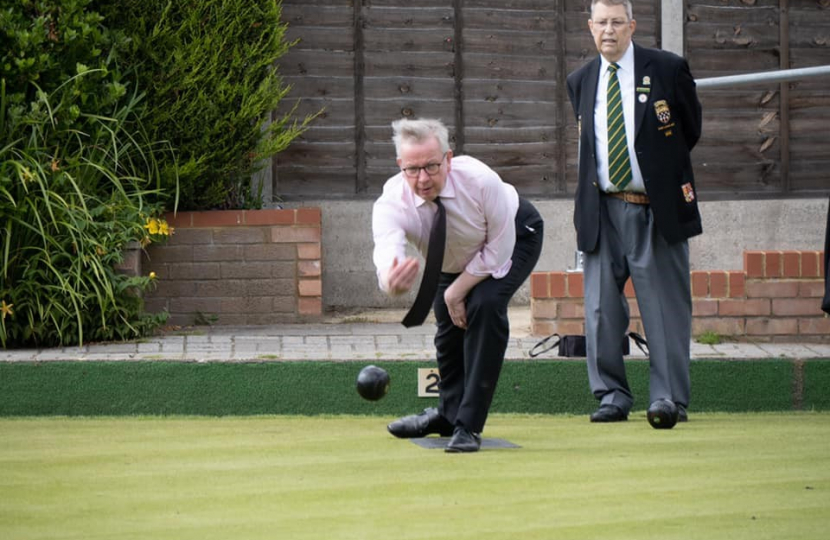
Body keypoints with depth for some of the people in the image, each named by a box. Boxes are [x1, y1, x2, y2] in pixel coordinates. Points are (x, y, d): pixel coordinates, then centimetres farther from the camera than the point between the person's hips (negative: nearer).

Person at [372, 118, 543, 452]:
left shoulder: (480, 181, -40)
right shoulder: (393, 202, -36)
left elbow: (500, 249, -26)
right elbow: (387, 247, -56)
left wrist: (458, 290, -25)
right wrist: (391, 282, -79)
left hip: (513, 237, -4)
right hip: (453, 259, 4)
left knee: (485, 305, -25)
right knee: (449, 324, 5)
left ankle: (469, 425, -20)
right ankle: (450, 413, 35)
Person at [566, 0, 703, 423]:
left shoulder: (667, 69, -1)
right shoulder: (580, 82, 11)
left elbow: (690, 130, 9)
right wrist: (585, 203, 14)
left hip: (657, 209, -3)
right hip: (603, 210, 3)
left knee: (665, 308, -1)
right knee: (601, 309, 2)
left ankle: (669, 399, 4)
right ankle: (611, 396, 10)